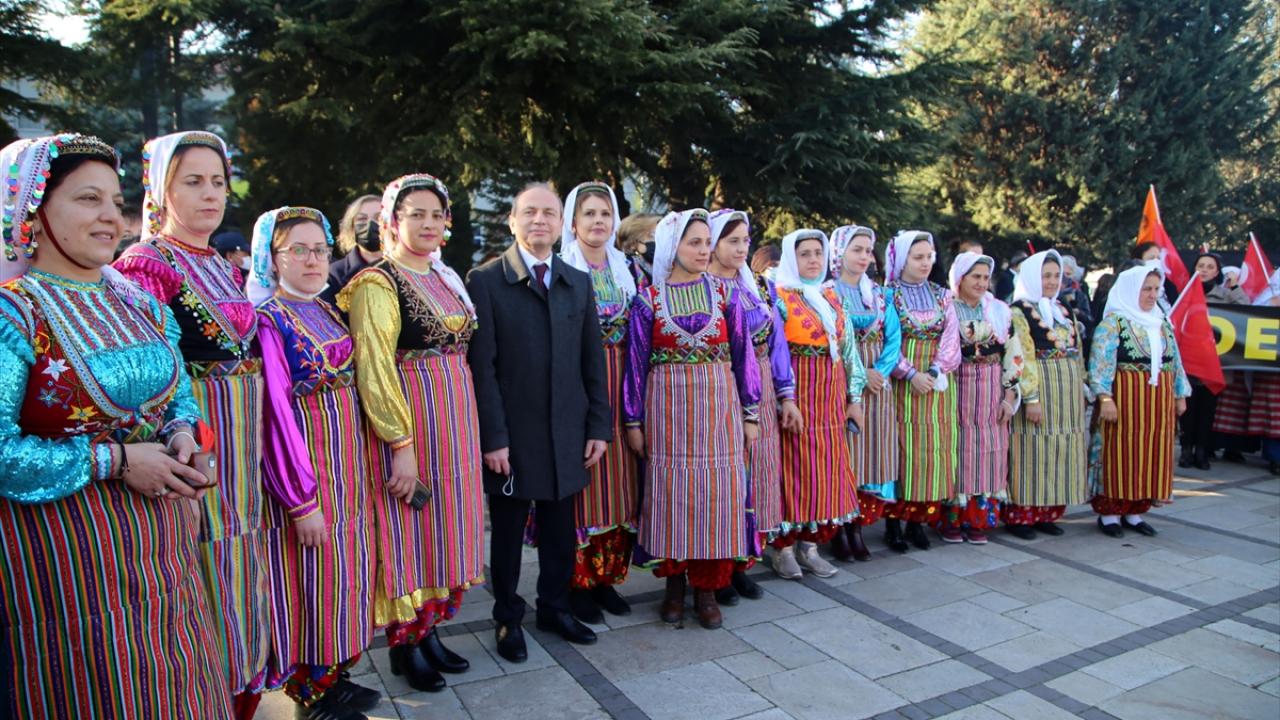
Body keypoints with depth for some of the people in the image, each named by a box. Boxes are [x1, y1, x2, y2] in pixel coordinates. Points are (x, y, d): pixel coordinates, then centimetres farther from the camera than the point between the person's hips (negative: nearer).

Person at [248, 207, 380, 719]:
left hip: (346, 457, 7)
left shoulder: (325, 311, 9)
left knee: (345, 565, 15)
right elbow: (276, 413, -17)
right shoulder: (269, 319, -14)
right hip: (303, 461, -7)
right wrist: (302, 498, -18)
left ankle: (334, 674, 30)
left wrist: (356, 463, 8)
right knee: (313, 575, 3)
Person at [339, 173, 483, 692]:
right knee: (408, 529, 2)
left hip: (455, 417, 8)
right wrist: (401, 443, -21)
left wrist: (464, 422, 12)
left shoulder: (447, 278, 13)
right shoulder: (378, 283, -10)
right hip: (406, 419, -7)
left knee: (445, 525, 13)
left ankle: (430, 629, 27)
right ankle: (404, 644, 19)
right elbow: (374, 369, -16)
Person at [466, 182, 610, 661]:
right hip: (511, 436, -3)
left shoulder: (579, 283, 9)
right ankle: (508, 619, 29)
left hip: (567, 434, 4)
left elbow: (593, 361, 8)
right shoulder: (485, 280, -5)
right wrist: (493, 437, -13)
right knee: (508, 533, 11)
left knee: (560, 531, 14)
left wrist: (599, 426, 3)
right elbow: (482, 366, -9)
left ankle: (554, 607, 35)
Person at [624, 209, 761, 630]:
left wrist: (750, 413, 3)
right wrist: (634, 421, -2)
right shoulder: (648, 299, 0)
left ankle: (707, 589, 16)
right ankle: (674, 585, 20)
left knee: (716, 493, 2)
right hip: (667, 409, -1)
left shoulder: (724, 294, 5)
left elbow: (743, 355, 6)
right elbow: (637, 362, 0)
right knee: (670, 494, 4)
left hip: (718, 407, 2)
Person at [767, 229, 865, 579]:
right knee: (794, 469, -2)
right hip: (795, 394, -6)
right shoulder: (779, 298, -5)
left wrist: (854, 397, 10)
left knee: (826, 469, 8)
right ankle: (783, 548, 11)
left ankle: (810, 545, 20)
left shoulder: (832, 298, 13)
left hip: (830, 396, 6)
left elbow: (848, 348, 14)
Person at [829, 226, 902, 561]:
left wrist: (881, 370, -10)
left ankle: (857, 527, 14)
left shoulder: (879, 293, 13)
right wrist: (858, 373, -17)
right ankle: (838, 529, 7)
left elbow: (894, 335, 6)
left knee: (871, 452, 5)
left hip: (877, 382, 5)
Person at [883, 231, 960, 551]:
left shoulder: (942, 295, 12)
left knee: (933, 450, 3)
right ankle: (894, 522, 6)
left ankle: (918, 520, 13)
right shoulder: (888, 295, 0)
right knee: (903, 450, -4)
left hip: (938, 383, 4)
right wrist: (911, 374, -17)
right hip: (902, 382, -4)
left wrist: (934, 372, -12)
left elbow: (951, 337, 2)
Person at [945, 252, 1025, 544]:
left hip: (992, 394, 4)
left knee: (988, 455, 5)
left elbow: (1013, 355, 8)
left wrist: (1010, 395, 2)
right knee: (956, 454, -1)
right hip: (957, 391, -3)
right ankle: (951, 521, 11)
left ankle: (978, 520, 15)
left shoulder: (1000, 310, 9)